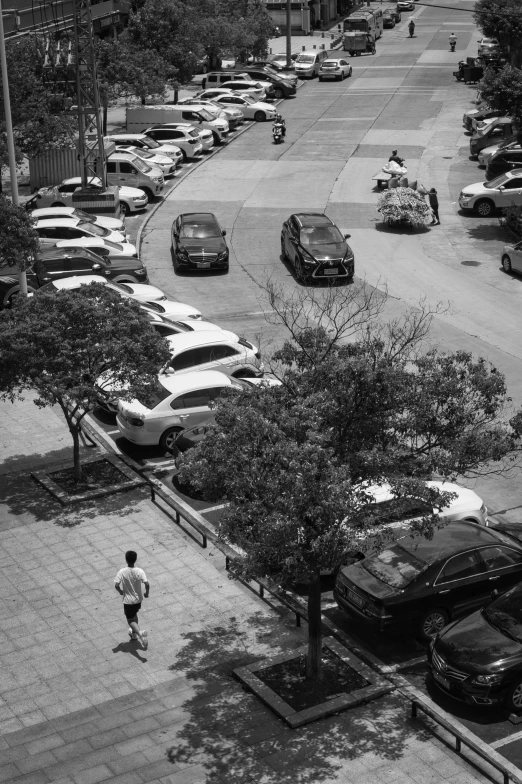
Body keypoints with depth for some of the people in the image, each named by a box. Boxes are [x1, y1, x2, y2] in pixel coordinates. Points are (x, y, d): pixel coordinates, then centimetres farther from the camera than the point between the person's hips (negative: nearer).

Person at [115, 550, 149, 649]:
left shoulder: (122, 572, -18)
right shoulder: (140, 571, -15)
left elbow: (116, 585, -23)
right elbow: (147, 584, -22)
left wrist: (120, 591, -1)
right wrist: (147, 593, -1)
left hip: (128, 600, -3)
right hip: (138, 599, 3)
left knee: (130, 620, 8)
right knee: (134, 614, 30)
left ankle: (140, 633, -19)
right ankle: (134, 633, 44)